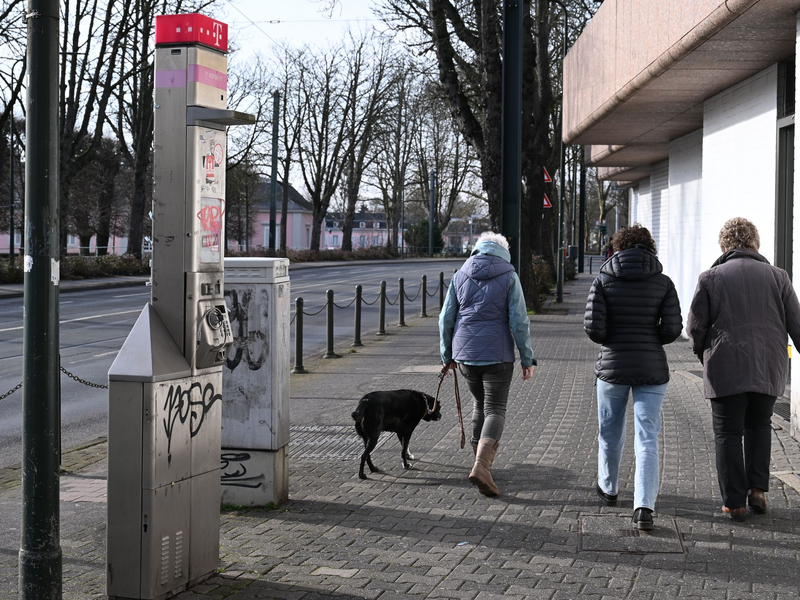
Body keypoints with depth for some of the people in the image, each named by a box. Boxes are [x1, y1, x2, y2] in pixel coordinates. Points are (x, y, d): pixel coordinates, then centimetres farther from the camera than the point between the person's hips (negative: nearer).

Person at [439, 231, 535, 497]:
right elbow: (519, 321, -8)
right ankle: (481, 464, -20)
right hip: (497, 355, -4)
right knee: (495, 410, -1)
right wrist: (527, 358, -2)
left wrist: (447, 355, 17)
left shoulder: (460, 276, 6)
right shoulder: (509, 277, -4)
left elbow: (446, 318, 7)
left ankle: (482, 455, 31)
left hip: (464, 354, 4)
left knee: (480, 403, 23)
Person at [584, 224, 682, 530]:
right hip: (652, 368, 0)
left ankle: (608, 489, 39)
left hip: (612, 367, 0)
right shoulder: (663, 283, -2)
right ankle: (644, 507, -14)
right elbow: (672, 328, -7)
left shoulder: (604, 280, -4)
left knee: (610, 433, 20)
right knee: (647, 439, -1)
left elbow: (593, 326, -11)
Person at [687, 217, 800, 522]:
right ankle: (758, 489, 14)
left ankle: (734, 502, 7)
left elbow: (695, 326, -2)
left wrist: (703, 354, 16)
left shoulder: (710, 278, -2)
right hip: (769, 370, 2)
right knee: (759, 425, 22)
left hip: (726, 370, -2)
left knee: (728, 434, 7)